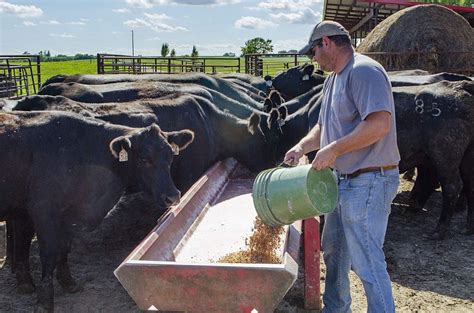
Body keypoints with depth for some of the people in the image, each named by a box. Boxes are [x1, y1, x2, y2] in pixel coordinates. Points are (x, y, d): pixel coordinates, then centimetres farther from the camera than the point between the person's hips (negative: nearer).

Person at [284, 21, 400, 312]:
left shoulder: (363, 71, -17)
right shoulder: (333, 79, 14)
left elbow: (380, 124, -29)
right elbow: (325, 125, 21)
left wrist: (333, 149, -23)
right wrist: (302, 147, 4)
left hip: (368, 182, -11)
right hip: (345, 179, 11)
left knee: (367, 261, -4)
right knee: (334, 249, 22)